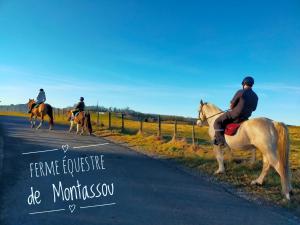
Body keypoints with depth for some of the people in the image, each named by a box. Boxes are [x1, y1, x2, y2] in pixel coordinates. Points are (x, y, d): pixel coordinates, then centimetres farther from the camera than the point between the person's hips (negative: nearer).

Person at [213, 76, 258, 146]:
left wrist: (232, 109, 12)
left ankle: (220, 140, -15)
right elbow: (253, 109, 16)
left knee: (217, 122, -2)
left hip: (235, 115, -7)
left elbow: (231, 105, -9)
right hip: (245, 118, 8)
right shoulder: (255, 96, 6)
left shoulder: (240, 92, -13)